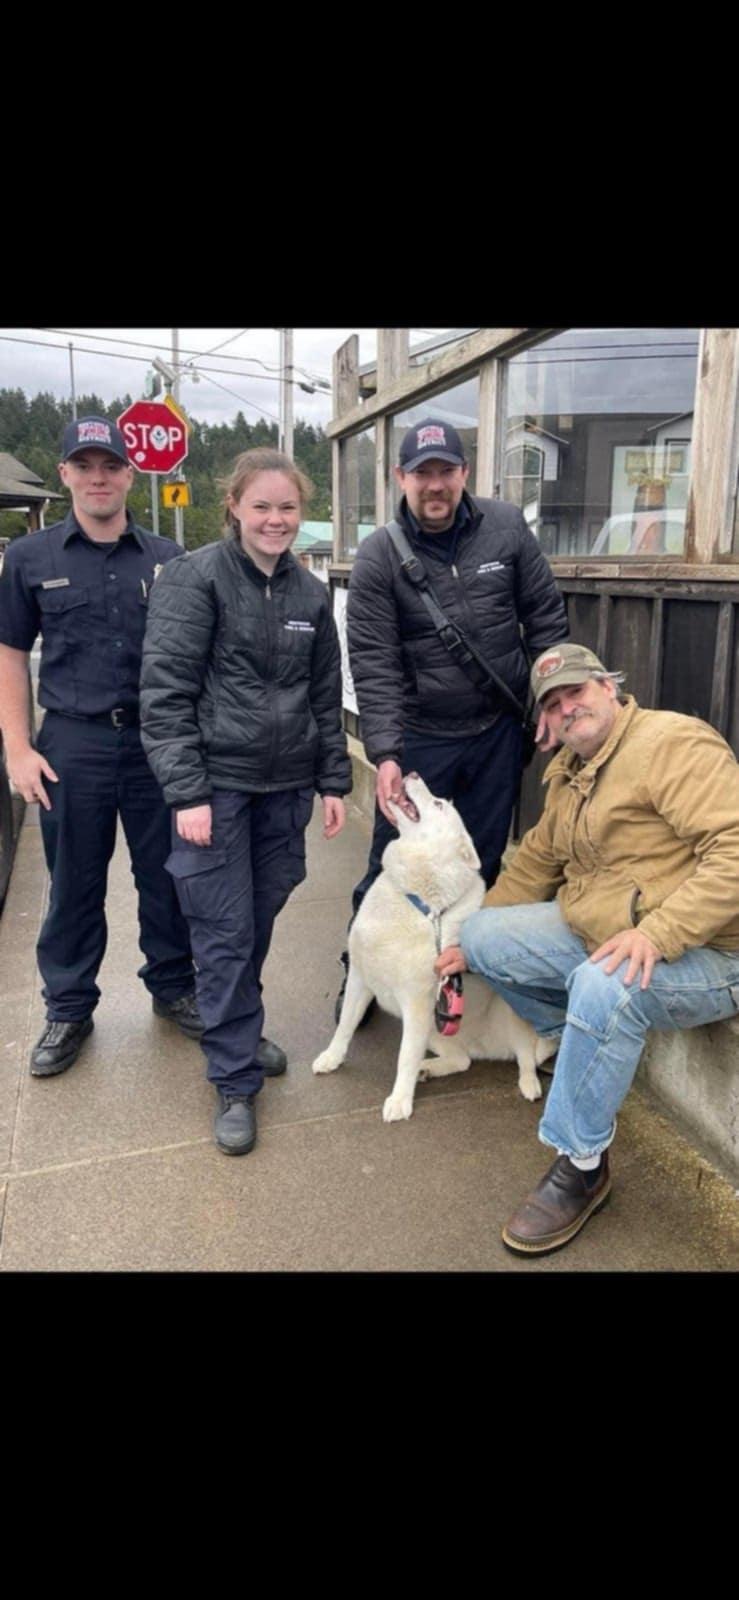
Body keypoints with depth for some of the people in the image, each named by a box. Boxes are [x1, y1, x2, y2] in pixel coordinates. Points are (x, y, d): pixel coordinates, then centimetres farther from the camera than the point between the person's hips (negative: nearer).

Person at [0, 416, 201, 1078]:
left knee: (167, 874, 10)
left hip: (159, 740, 1)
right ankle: (69, 1008, 26)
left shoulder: (166, 558, 5)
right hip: (73, 744, 0)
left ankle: (173, 986, 30)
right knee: (74, 883, 10)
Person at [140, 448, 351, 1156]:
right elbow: (165, 691, -12)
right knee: (225, 932, 0)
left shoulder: (309, 593, 10)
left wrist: (334, 782, 10)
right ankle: (235, 1081, 14)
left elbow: (326, 697, 15)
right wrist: (187, 792, -16)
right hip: (216, 784, -5)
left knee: (261, 921, 14)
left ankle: (241, 1032, 36)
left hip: (285, 786, 5)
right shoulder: (195, 578, -7)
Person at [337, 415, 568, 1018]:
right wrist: (385, 754, -20)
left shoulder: (507, 528, -2)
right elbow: (374, 664, -12)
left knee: (483, 863, 13)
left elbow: (546, 617, 5)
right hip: (420, 735, -2)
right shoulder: (378, 557, -8)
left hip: (499, 731, 2)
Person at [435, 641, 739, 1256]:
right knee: (483, 936, 2)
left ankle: (582, 1167, -16)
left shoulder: (674, 743, -18)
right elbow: (534, 861, 17)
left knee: (602, 988, -37)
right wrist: (470, 942, 14)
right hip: (592, 931, 9)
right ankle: (585, 1045, 17)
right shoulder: (568, 774, 10)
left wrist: (656, 933, -35)